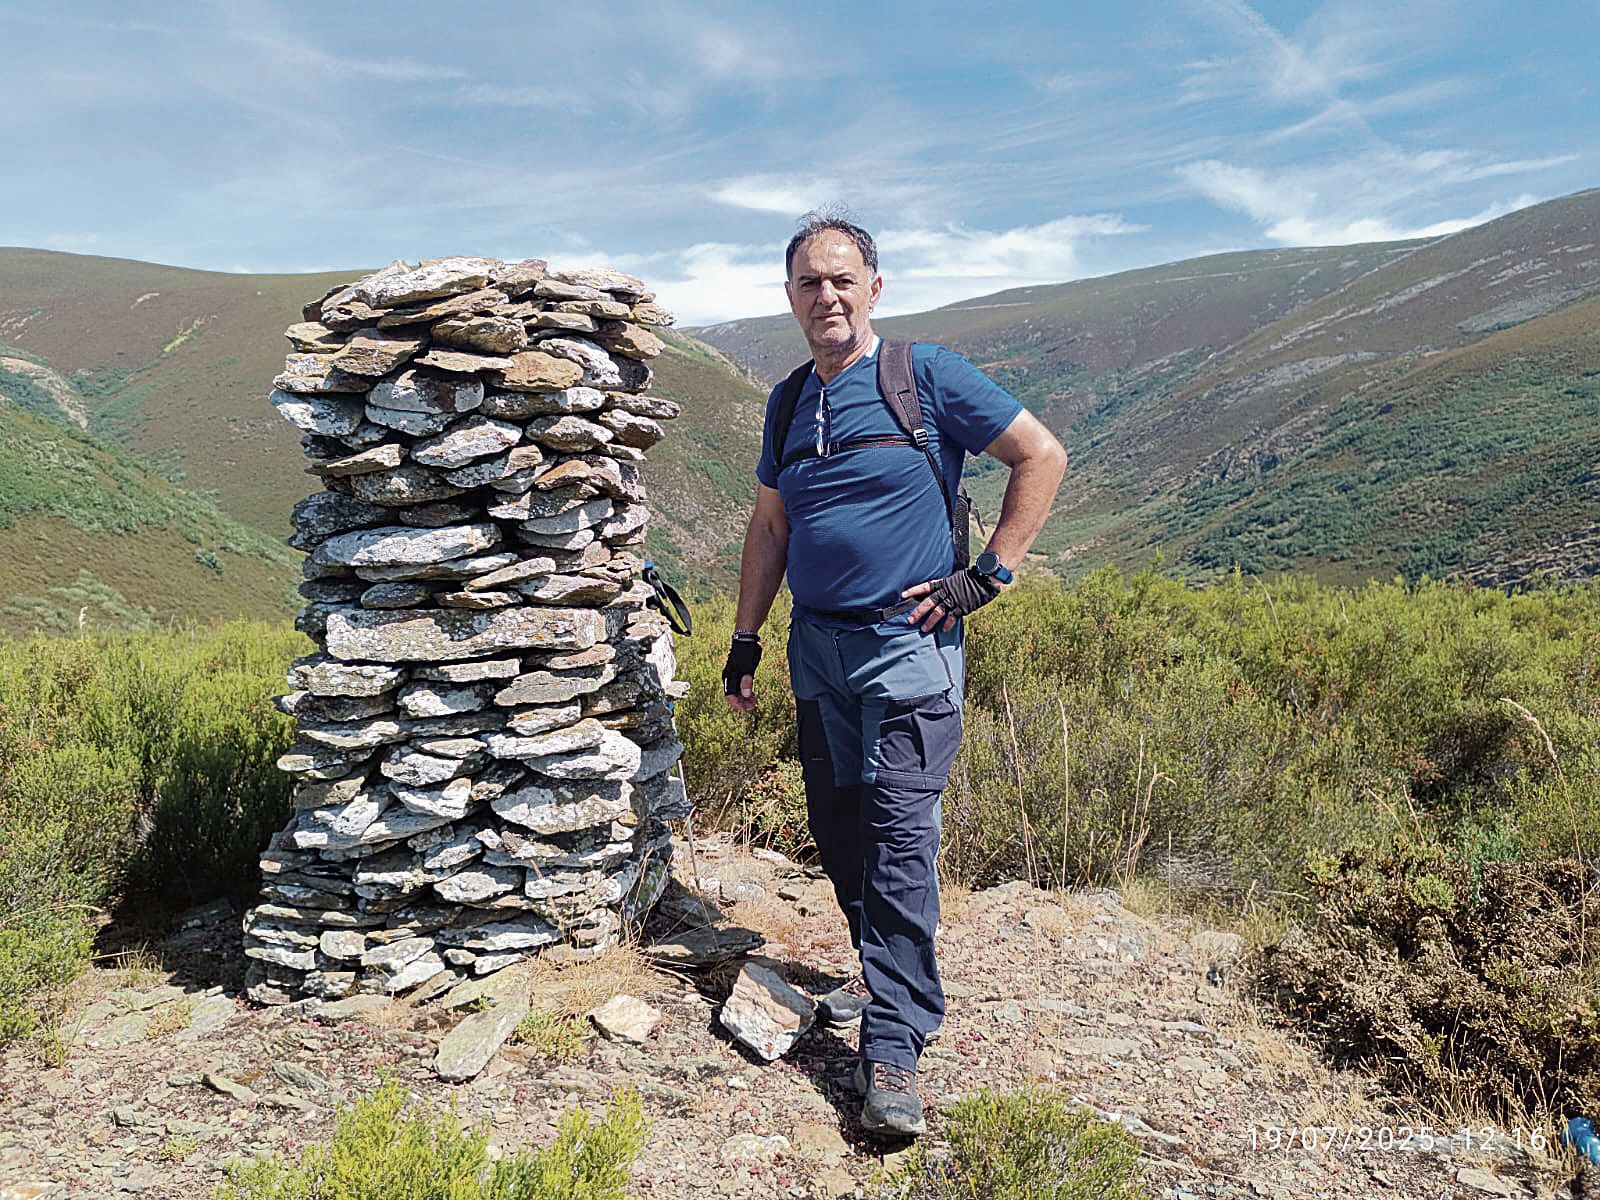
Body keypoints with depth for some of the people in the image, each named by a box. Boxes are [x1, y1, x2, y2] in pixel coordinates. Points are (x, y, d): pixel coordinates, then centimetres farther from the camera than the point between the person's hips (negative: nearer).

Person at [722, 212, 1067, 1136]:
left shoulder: (927, 377, -5)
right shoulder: (788, 402, 12)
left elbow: (1043, 455, -2)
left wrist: (989, 575, -7)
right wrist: (746, 639, 16)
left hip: (907, 645, -6)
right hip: (818, 646, 6)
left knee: (899, 835, -9)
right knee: (837, 828, 12)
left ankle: (895, 1042, 0)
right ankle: (889, 976, 32)